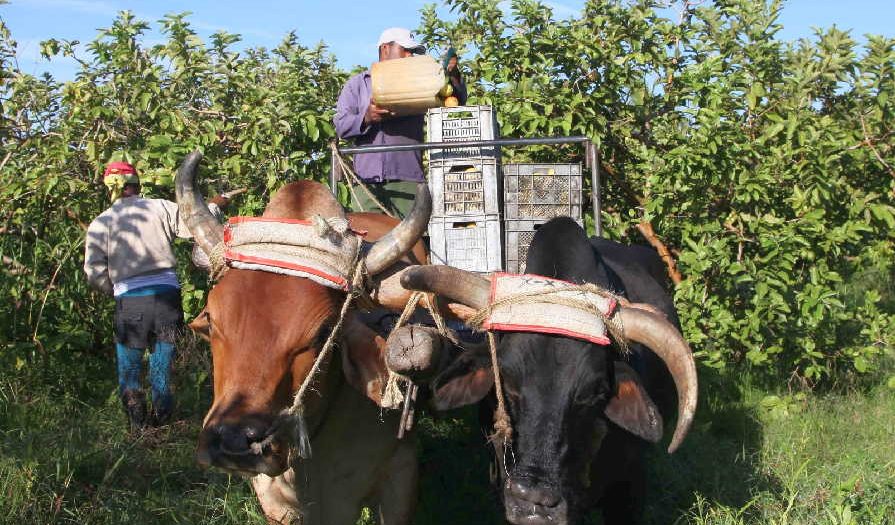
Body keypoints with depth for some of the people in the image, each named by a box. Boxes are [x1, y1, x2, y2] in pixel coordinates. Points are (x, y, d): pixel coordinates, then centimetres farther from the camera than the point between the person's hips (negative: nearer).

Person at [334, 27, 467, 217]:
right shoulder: (357, 84, 19)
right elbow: (341, 125, 7)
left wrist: (453, 76, -8)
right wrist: (366, 118, -13)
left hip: (407, 180, 0)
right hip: (367, 179, 0)